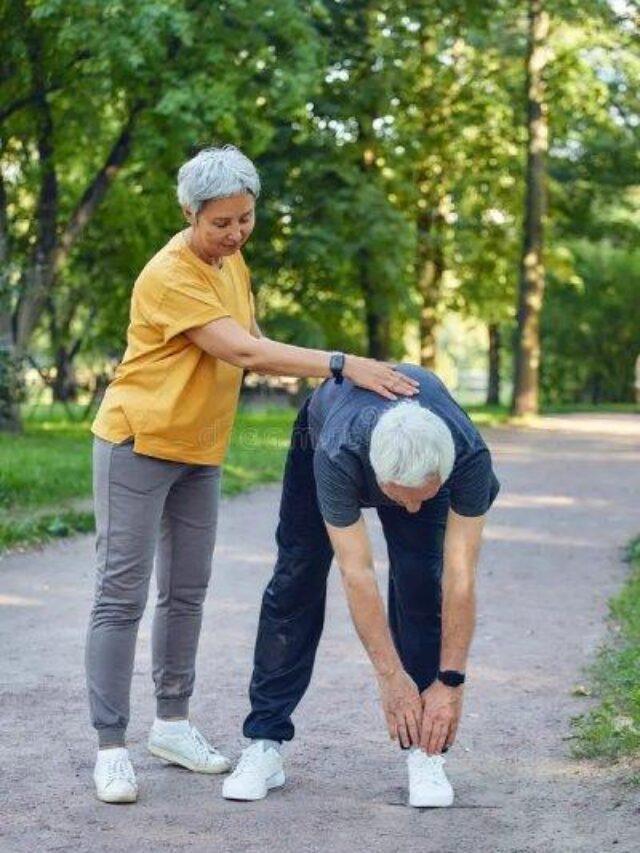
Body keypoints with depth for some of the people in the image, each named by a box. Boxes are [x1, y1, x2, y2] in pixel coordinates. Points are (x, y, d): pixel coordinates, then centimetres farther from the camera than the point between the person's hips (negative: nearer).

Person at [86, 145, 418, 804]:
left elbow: (251, 349, 9)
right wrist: (342, 365, -33)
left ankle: (172, 724, 24)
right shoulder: (169, 277, -22)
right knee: (122, 594, -6)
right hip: (138, 446, -8)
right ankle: (110, 747, -3)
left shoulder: (232, 263, 6)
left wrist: (322, 375, -7)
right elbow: (244, 352, -29)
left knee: (186, 590, 13)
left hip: (199, 452, 8)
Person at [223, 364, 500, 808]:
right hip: (321, 428, 0)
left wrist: (450, 682, -32)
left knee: (420, 583, -15)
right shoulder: (336, 454, -45)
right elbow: (357, 575, -38)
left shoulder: (470, 456, -41)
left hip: (427, 452, 1)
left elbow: (460, 577, -35)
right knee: (296, 581, -6)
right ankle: (264, 743, 0)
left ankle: (425, 748, -6)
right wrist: (392, 678, -34)